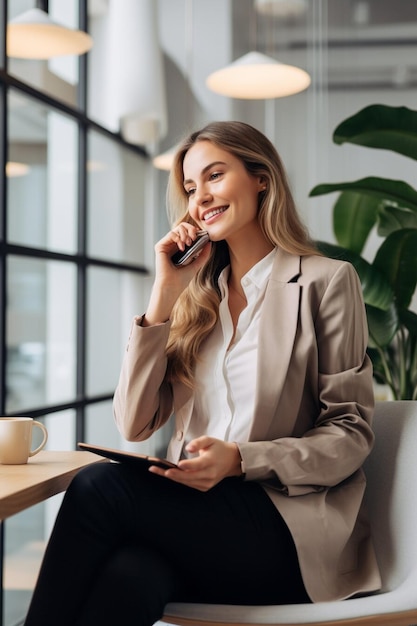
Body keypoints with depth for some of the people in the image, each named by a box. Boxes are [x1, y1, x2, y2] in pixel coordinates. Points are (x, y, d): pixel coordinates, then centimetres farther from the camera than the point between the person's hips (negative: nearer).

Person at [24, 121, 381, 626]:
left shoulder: (326, 281, 3)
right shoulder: (198, 296, 16)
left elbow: (351, 433, -1)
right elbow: (135, 426, 6)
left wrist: (239, 460, -17)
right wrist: (166, 294, 0)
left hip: (289, 524, -3)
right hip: (192, 510, 3)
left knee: (100, 486, -27)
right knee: (128, 576, -34)